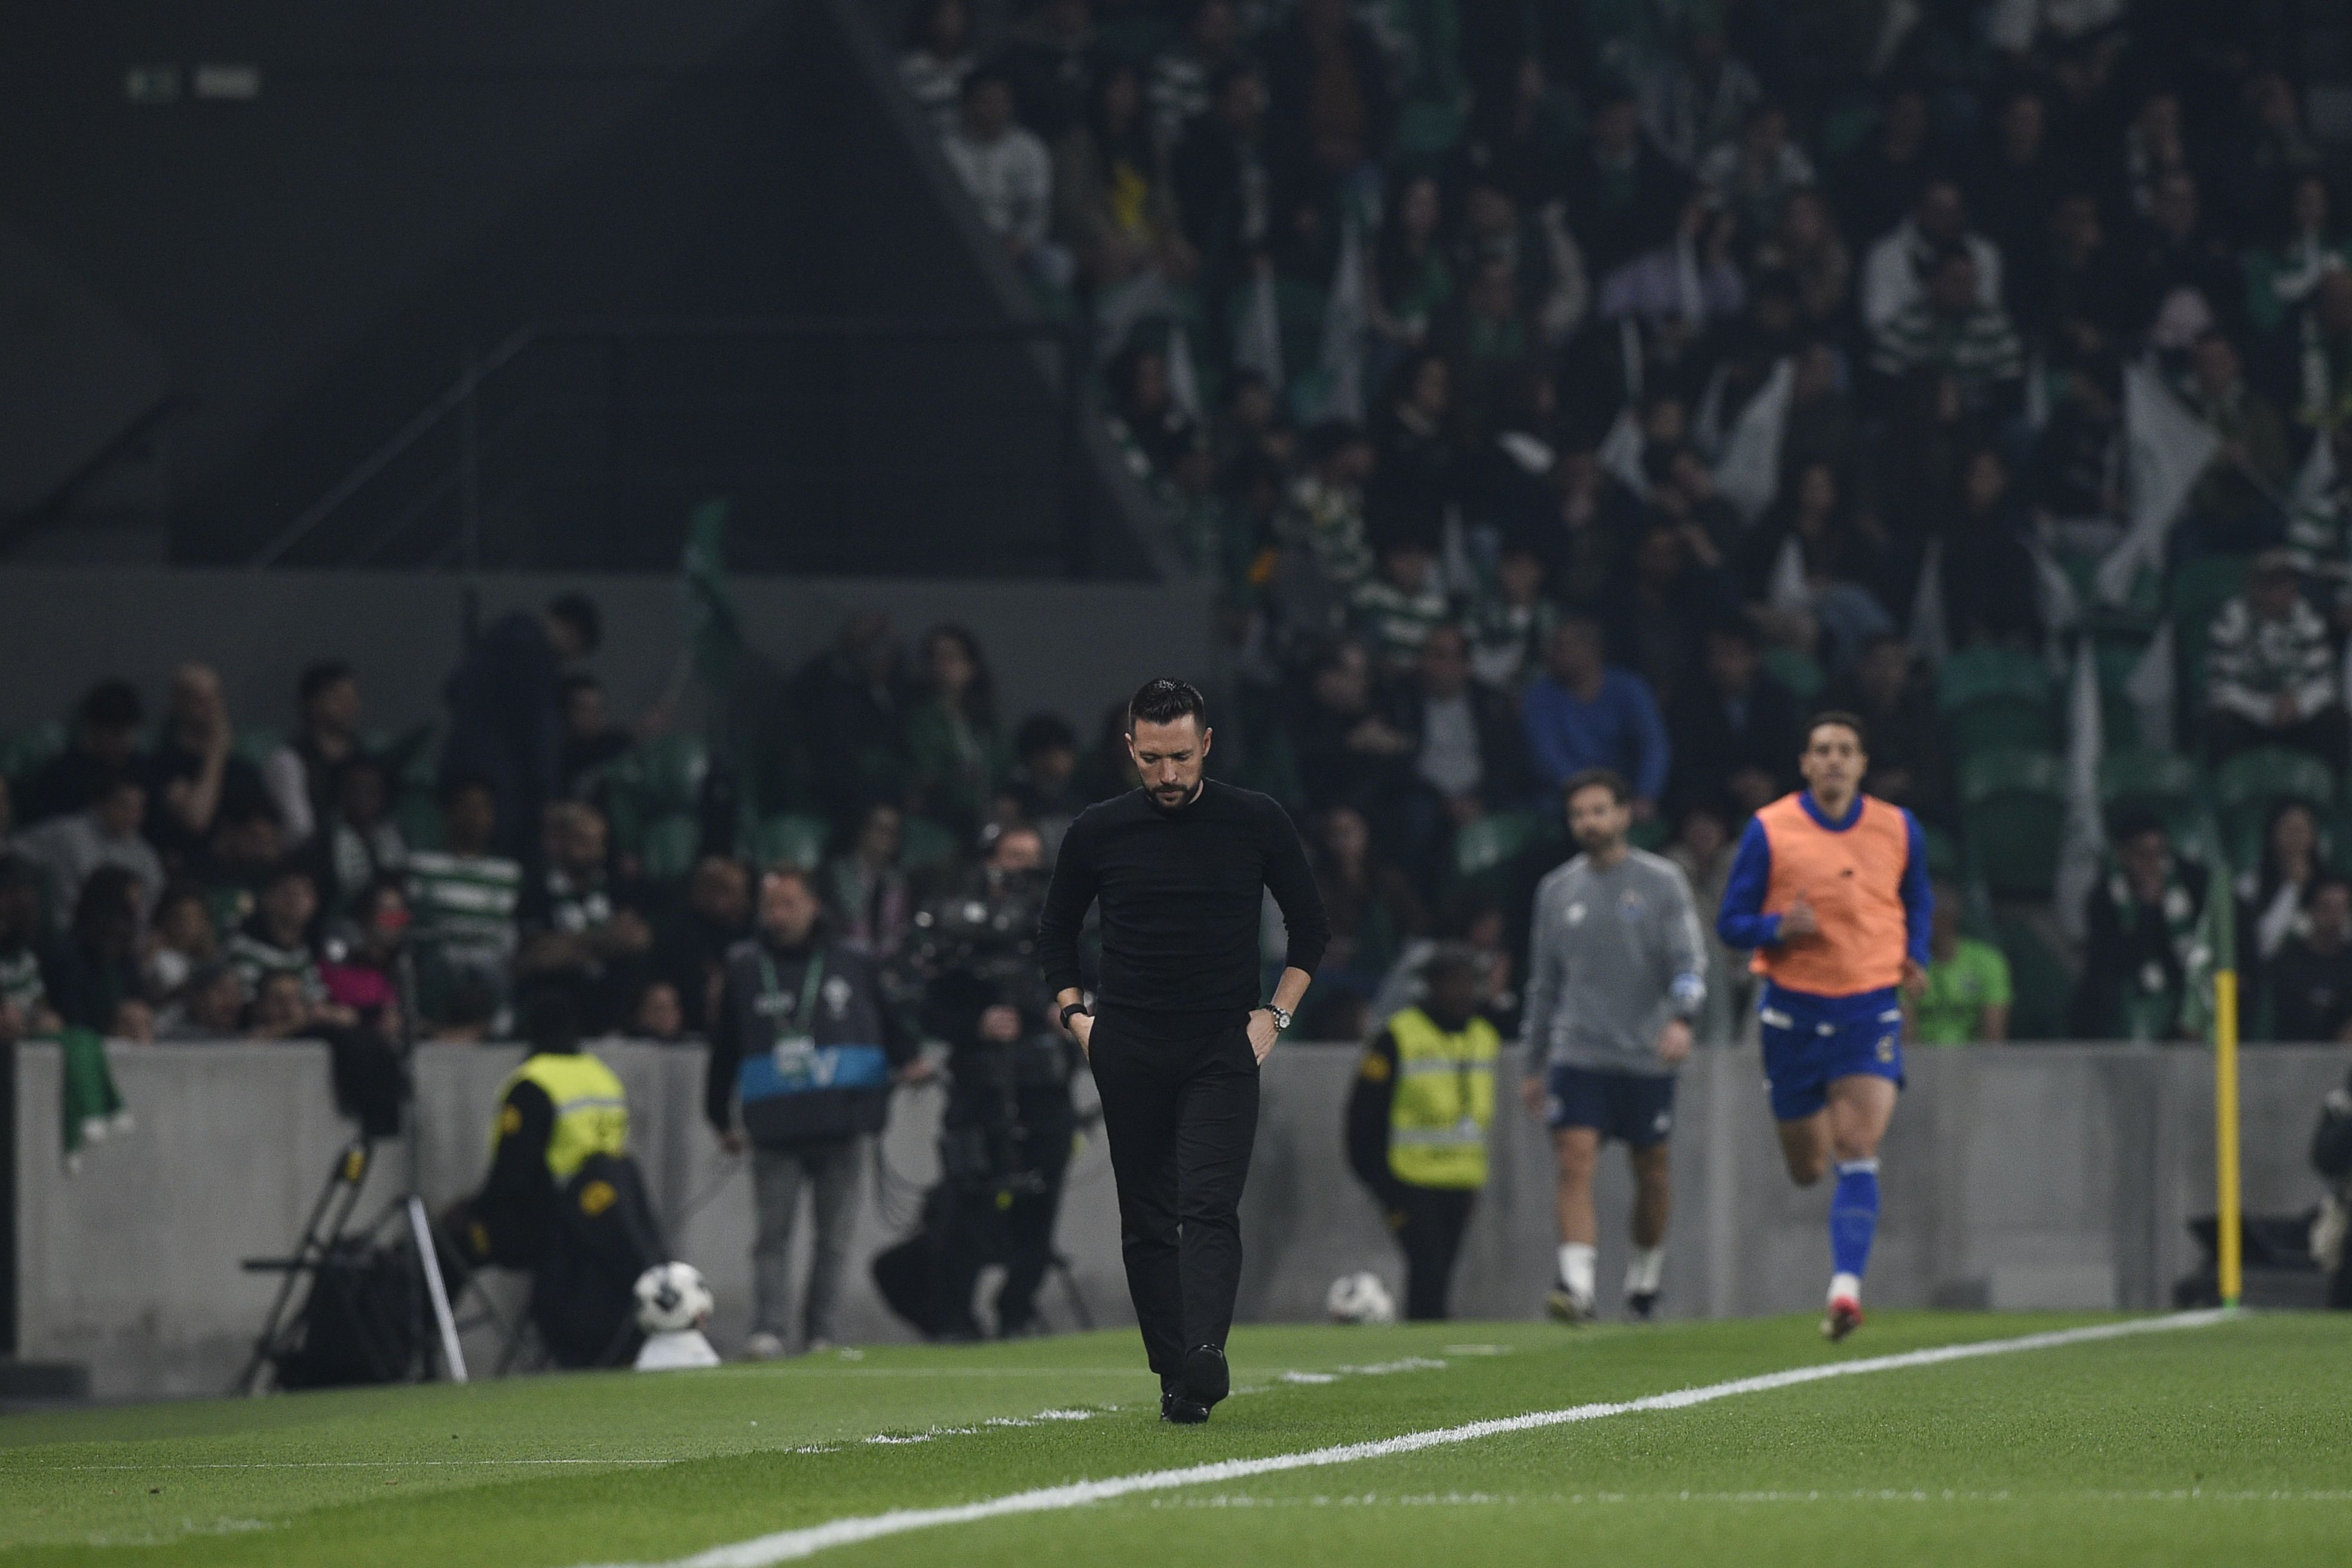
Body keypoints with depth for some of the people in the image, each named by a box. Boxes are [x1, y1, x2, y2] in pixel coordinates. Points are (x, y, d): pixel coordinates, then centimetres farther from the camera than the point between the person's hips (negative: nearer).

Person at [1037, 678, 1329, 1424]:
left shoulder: (1257, 823, 2)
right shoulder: (1098, 832, 4)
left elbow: (1310, 925, 12)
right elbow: (1055, 930, 18)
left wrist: (1276, 1014, 3)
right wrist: (1075, 1013, 5)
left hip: (1223, 1050, -2)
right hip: (1128, 1050, 2)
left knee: (1209, 1209, -16)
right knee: (1146, 1218, 2)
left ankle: (1204, 1358, -30)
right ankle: (1173, 1377, 6)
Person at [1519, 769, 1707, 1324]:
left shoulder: (1662, 882, 1)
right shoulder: (1557, 890, 11)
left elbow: (1689, 960, -6)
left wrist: (1681, 1017, -25)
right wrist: (1535, 1065, 19)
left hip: (1646, 1055, -1)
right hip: (1577, 1054, 1)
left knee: (1651, 1173, 8)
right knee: (1575, 1162, -15)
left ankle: (1644, 1278, 26)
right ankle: (1576, 1285, -24)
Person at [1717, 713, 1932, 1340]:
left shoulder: (1899, 829, 3)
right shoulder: (1769, 830, -3)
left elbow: (1919, 900, 22)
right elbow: (1732, 923, 0)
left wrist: (1916, 958, 4)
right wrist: (1780, 928, -20)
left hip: (1870, 1006, 0)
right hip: (1794, 1008, 0)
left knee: (1857, 1153, -16)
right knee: (1807, 1166, 6)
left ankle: (1846, 1288, -20)